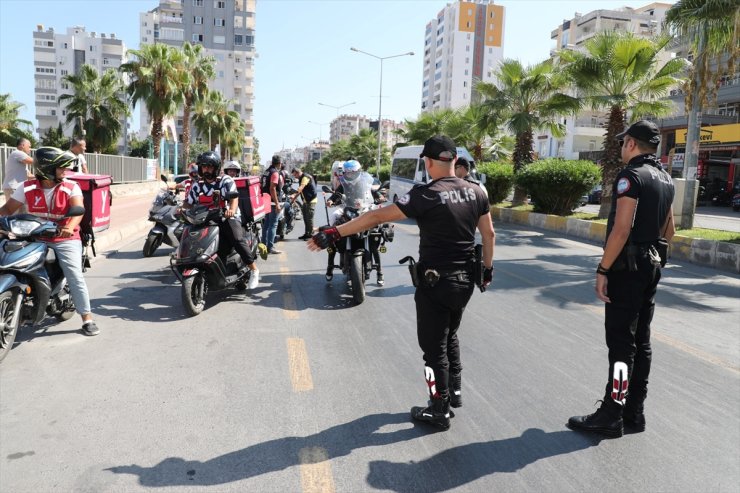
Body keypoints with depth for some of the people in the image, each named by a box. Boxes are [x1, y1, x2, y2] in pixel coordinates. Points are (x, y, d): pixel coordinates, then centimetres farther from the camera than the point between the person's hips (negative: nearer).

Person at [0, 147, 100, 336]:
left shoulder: (71, 187, -6)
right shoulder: (27, 187, 2)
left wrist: (70, 227, -41)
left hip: (65, 239, -2)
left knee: (75, 276, -12)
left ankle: (87, 319, -6)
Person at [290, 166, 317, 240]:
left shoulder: (306, 177, -16)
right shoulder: (301, 178, 15)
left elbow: (300, 188, -29)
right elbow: (300, 190, 14)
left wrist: (294, 195, -36)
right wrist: (294, 198, 5)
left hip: (311, 200, -10)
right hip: (305, 200, 10)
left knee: (309, 218, -8)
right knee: (305, 218, 13)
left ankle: (310, 235, -1)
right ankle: (307, 233, 21)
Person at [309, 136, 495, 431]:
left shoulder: (426, 196, -18)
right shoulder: (475, 192, 1)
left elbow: (377, 217, -22)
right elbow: (489, 234, 10)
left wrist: (334, 233, -21)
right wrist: (488, 266, 24)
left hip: (436, 282, -7)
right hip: (465, 280, 7)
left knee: (434, 346, 7)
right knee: (450, 336, 26)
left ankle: (439, 411, 18)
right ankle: (455, 390, 38)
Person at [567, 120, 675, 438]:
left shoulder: (631, 176, -15)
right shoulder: (665, 179, 14)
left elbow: (621, 229, -22)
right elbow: (668, 231, 20)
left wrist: (603, 269, -19)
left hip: (627, 266, -9)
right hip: (651, 265, 9)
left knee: (621, 343, -5)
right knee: (641, 340, 12)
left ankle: (611, 415, 2)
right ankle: (635, 411, 20)